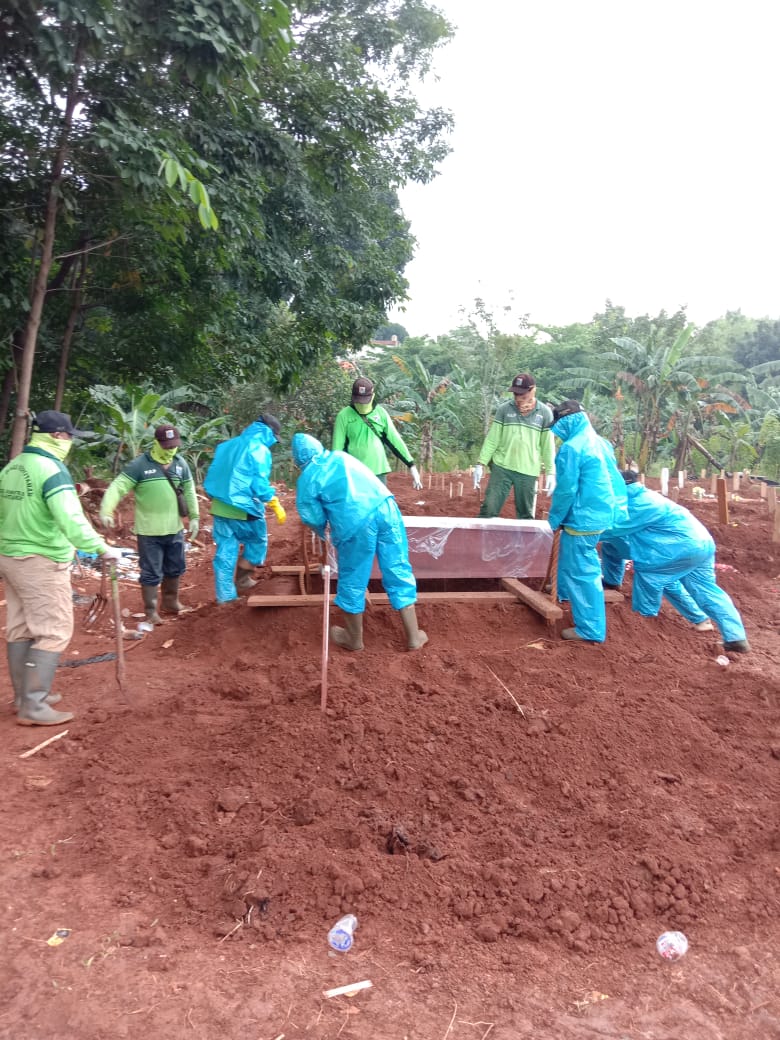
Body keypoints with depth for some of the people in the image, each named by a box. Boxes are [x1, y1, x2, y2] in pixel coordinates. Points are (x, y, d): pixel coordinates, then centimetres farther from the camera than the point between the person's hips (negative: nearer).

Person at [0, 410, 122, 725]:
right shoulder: (52, 470, -17)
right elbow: (71, 520, -27)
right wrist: (101, 549, -24)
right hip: (41, 563, -9)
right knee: (53, 632, -3)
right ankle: (33, 706, 0)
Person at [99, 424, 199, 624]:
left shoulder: (180, 463, 5)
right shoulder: (140, 464, -12)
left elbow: (189, 491, 14)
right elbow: (118, 487, -18)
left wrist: (194, 517, 12)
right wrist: (106, 511, -32)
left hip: (175, 529, 6)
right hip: (149, 531, -5)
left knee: (175, 568, 18)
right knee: (151, 572, 2)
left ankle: (170, 602, 38)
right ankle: (151, 610, 16)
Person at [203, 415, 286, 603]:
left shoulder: (227, 445, 14)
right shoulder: (260, 450, -9)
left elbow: (213, 474, 16)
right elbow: (260, 484, -16)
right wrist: (277, 506, -9)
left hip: (219, 508, 7)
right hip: (244, 509, -6)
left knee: (225, 551, 10)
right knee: (257, 542, 19)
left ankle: (225, 595, 13)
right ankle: (242, 579, 22)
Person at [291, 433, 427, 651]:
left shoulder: (306, 480, 12)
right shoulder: (341, 456, 26)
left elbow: (315, 520, 15)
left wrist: (324, 533, 40)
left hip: (355, 523, -4)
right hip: (385, 506, 5)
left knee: (353, 580, 14)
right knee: (398, 571, 12)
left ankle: (354, 639, 32)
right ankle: (413, 637, 20)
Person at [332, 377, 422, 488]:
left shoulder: (381, 413, 3)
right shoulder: (344, 415, -4)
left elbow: (395, 440, 5)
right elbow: (337, 446, -4)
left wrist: (411, 465, 2)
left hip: (378, 472, 3)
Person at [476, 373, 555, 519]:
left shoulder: (545, 413, 0)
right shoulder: (504, 409, 1)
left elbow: (548, 445, 4)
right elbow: (492, 439, 4)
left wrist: (550, 472, 1)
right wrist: (481, 463, -2)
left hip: (528, 471, 0)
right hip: (501, 467, 0)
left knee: (525, 514, 8)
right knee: (488, 509, -5)